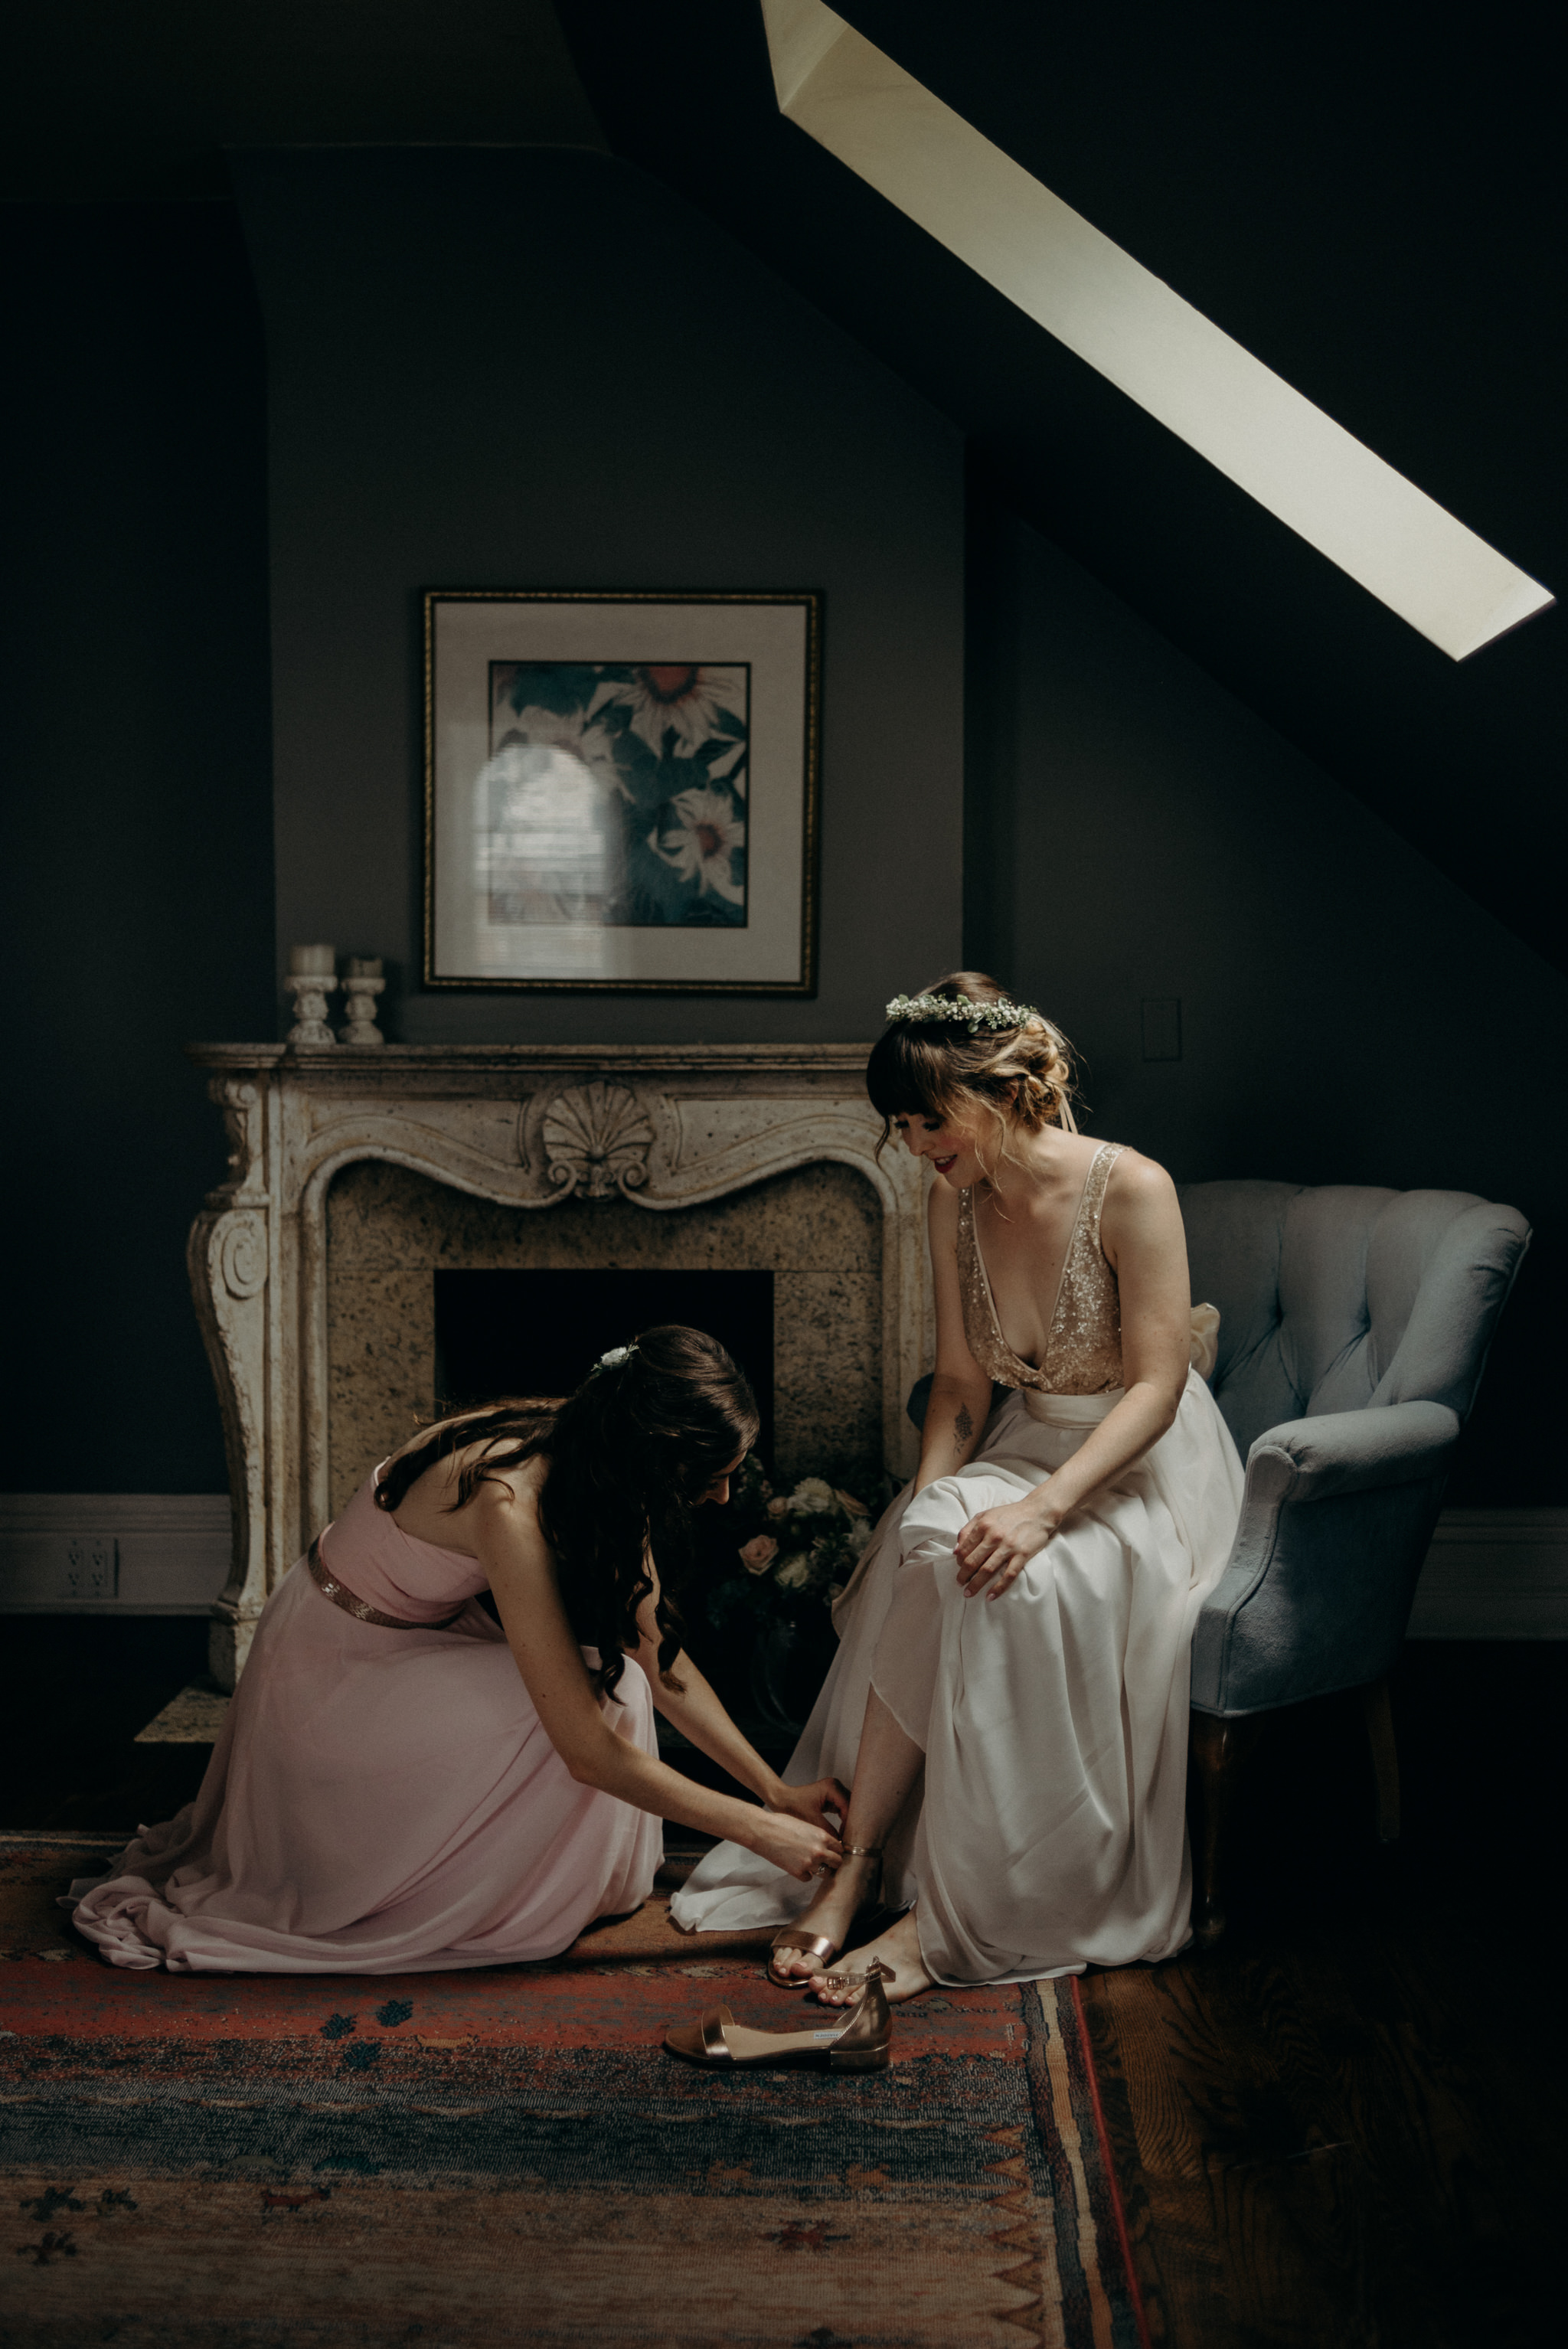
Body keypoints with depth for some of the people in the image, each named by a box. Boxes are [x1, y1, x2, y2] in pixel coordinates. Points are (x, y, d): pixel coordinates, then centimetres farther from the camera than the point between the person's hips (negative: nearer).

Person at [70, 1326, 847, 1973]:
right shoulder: (511, 1503, -37)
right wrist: (756, 1831, -27)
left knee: (601, 1675, -10)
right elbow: (590, 1751, -35)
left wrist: (774, 1787, -6)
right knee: (587, 1697, -23)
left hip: (411, 1641, 8)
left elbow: (662, 1660, -4)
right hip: (331, 1670, -8)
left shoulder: (586, 1468, -12)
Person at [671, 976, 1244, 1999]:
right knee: (930, 1559, -29)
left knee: (1018, 1580, -34)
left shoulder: (1131, 1190, -18)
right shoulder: (956, 1203, 0)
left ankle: (952, 1914, -24)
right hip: (1024, 1446, 5)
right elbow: (962, 1384, 3)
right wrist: (926, 1505, -15)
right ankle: (857, 1863, -24)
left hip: (1144, 1466, -5)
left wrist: (1043, 1507, -32)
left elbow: (1155, 1385, -20)